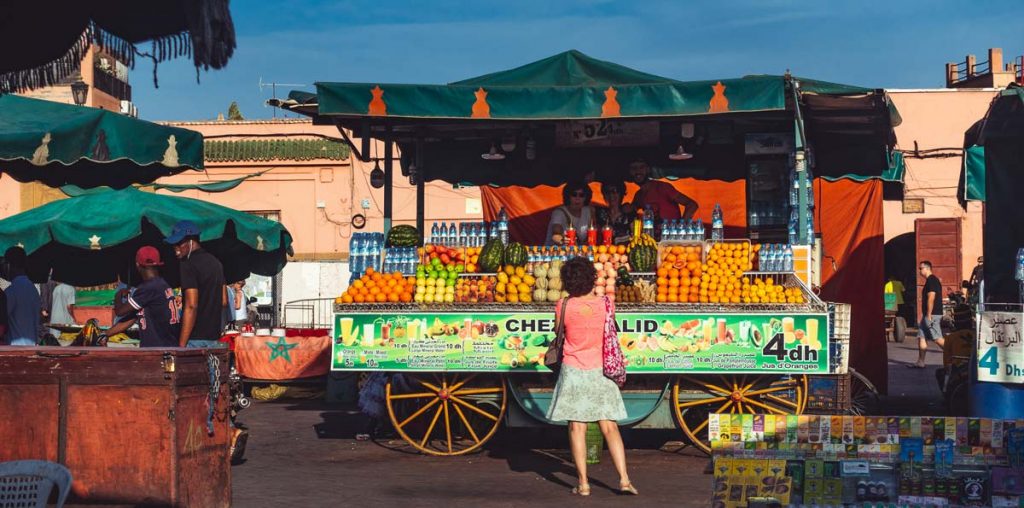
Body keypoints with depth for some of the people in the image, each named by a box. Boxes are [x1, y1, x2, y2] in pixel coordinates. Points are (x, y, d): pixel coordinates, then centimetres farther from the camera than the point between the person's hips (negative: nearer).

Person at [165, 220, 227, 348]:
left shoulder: (189, 265, -12)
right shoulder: (215, 262, 14)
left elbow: (191, 306, -18)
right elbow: (224, 301, 18)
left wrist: (182, 345, -18)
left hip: (195, 339, -8)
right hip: (214, 338, 8)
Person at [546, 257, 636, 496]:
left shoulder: (563, 307, -9)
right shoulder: (604, 303, -4)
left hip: (574, 371, -2)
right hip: (600, 371, 2)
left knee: (577, 427, 3)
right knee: (609, 427, 4)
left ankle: (583, 483, 1)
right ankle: (624, 479, -3)